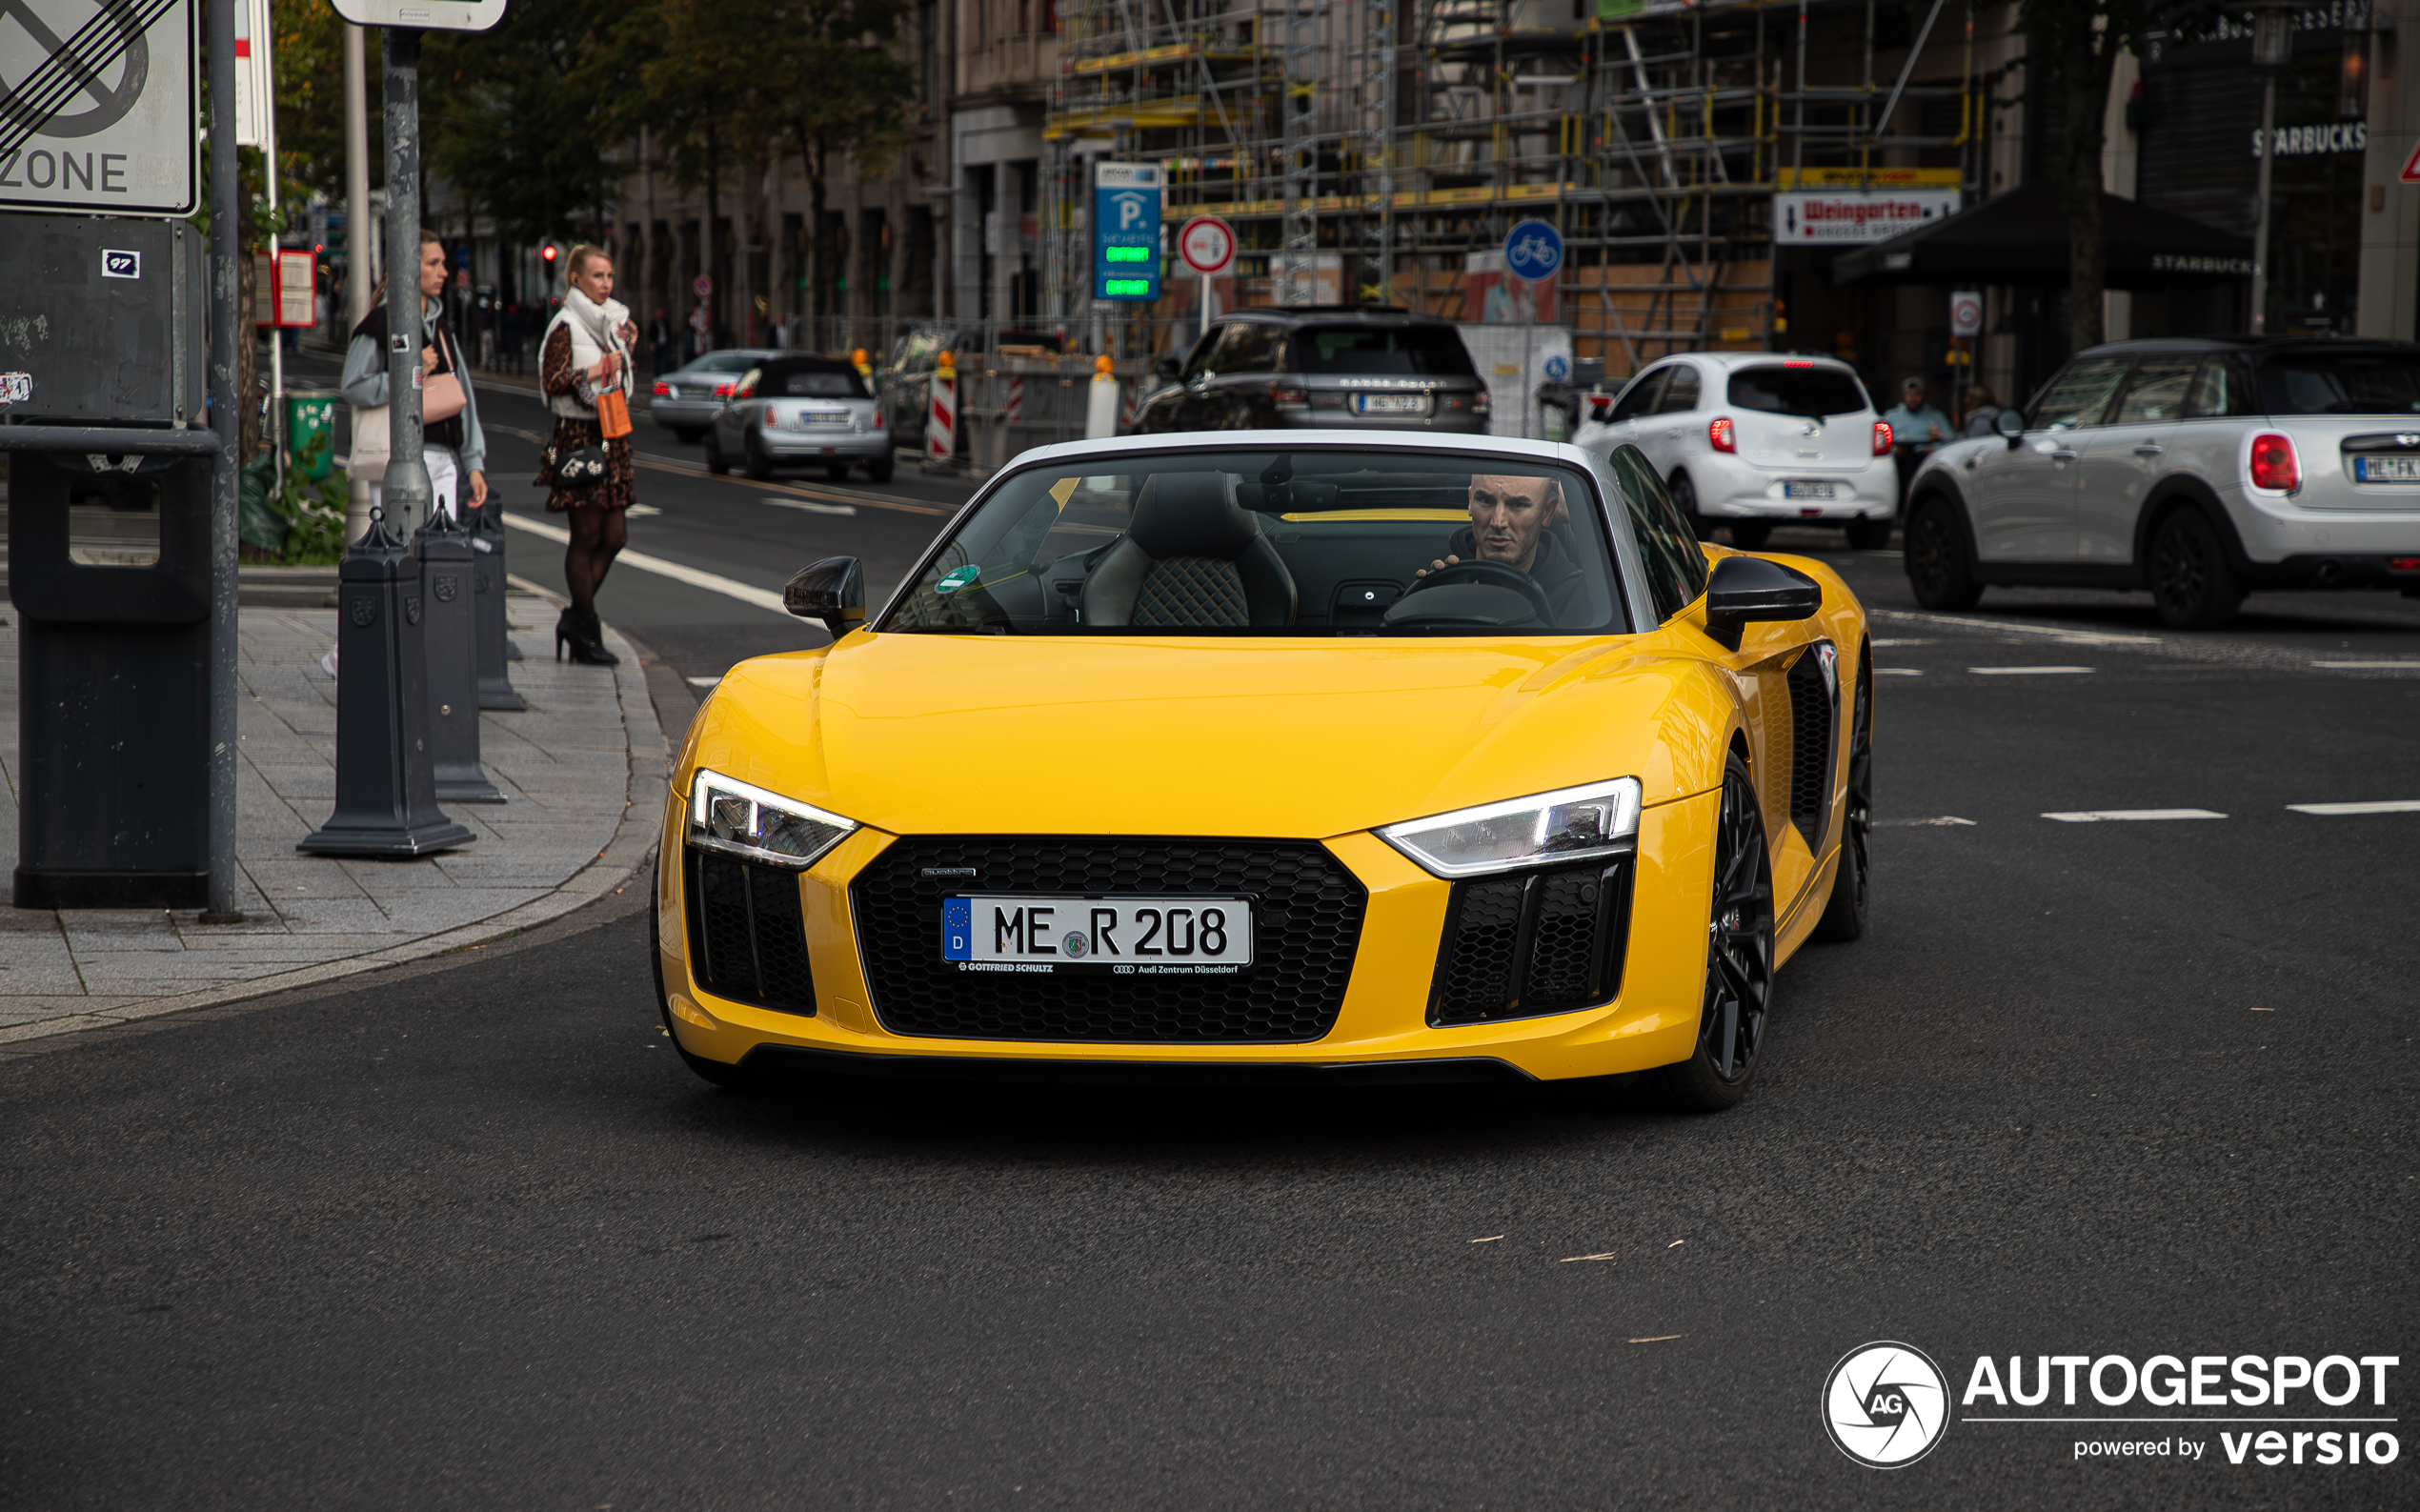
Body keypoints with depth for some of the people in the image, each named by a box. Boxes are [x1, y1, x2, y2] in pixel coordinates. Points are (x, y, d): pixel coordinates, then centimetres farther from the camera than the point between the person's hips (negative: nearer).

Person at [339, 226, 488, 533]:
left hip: (445, 461, 7)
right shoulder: (381, 321, -6)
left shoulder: (440, 325, 17)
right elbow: (352, 388, -12)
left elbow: (462, 394, 17)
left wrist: (474, 463, 12)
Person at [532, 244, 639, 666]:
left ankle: (575, 619, 15)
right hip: (578, 437, -8)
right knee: (587, 535, -4)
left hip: (612, 436, 8)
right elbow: (552, 381, -15)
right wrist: (595, 371, -16)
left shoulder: (612, 321, 16)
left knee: (615, 536, 4)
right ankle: (587, 633, 3)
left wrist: (626, 349, 12)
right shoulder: (566, 325, -7)